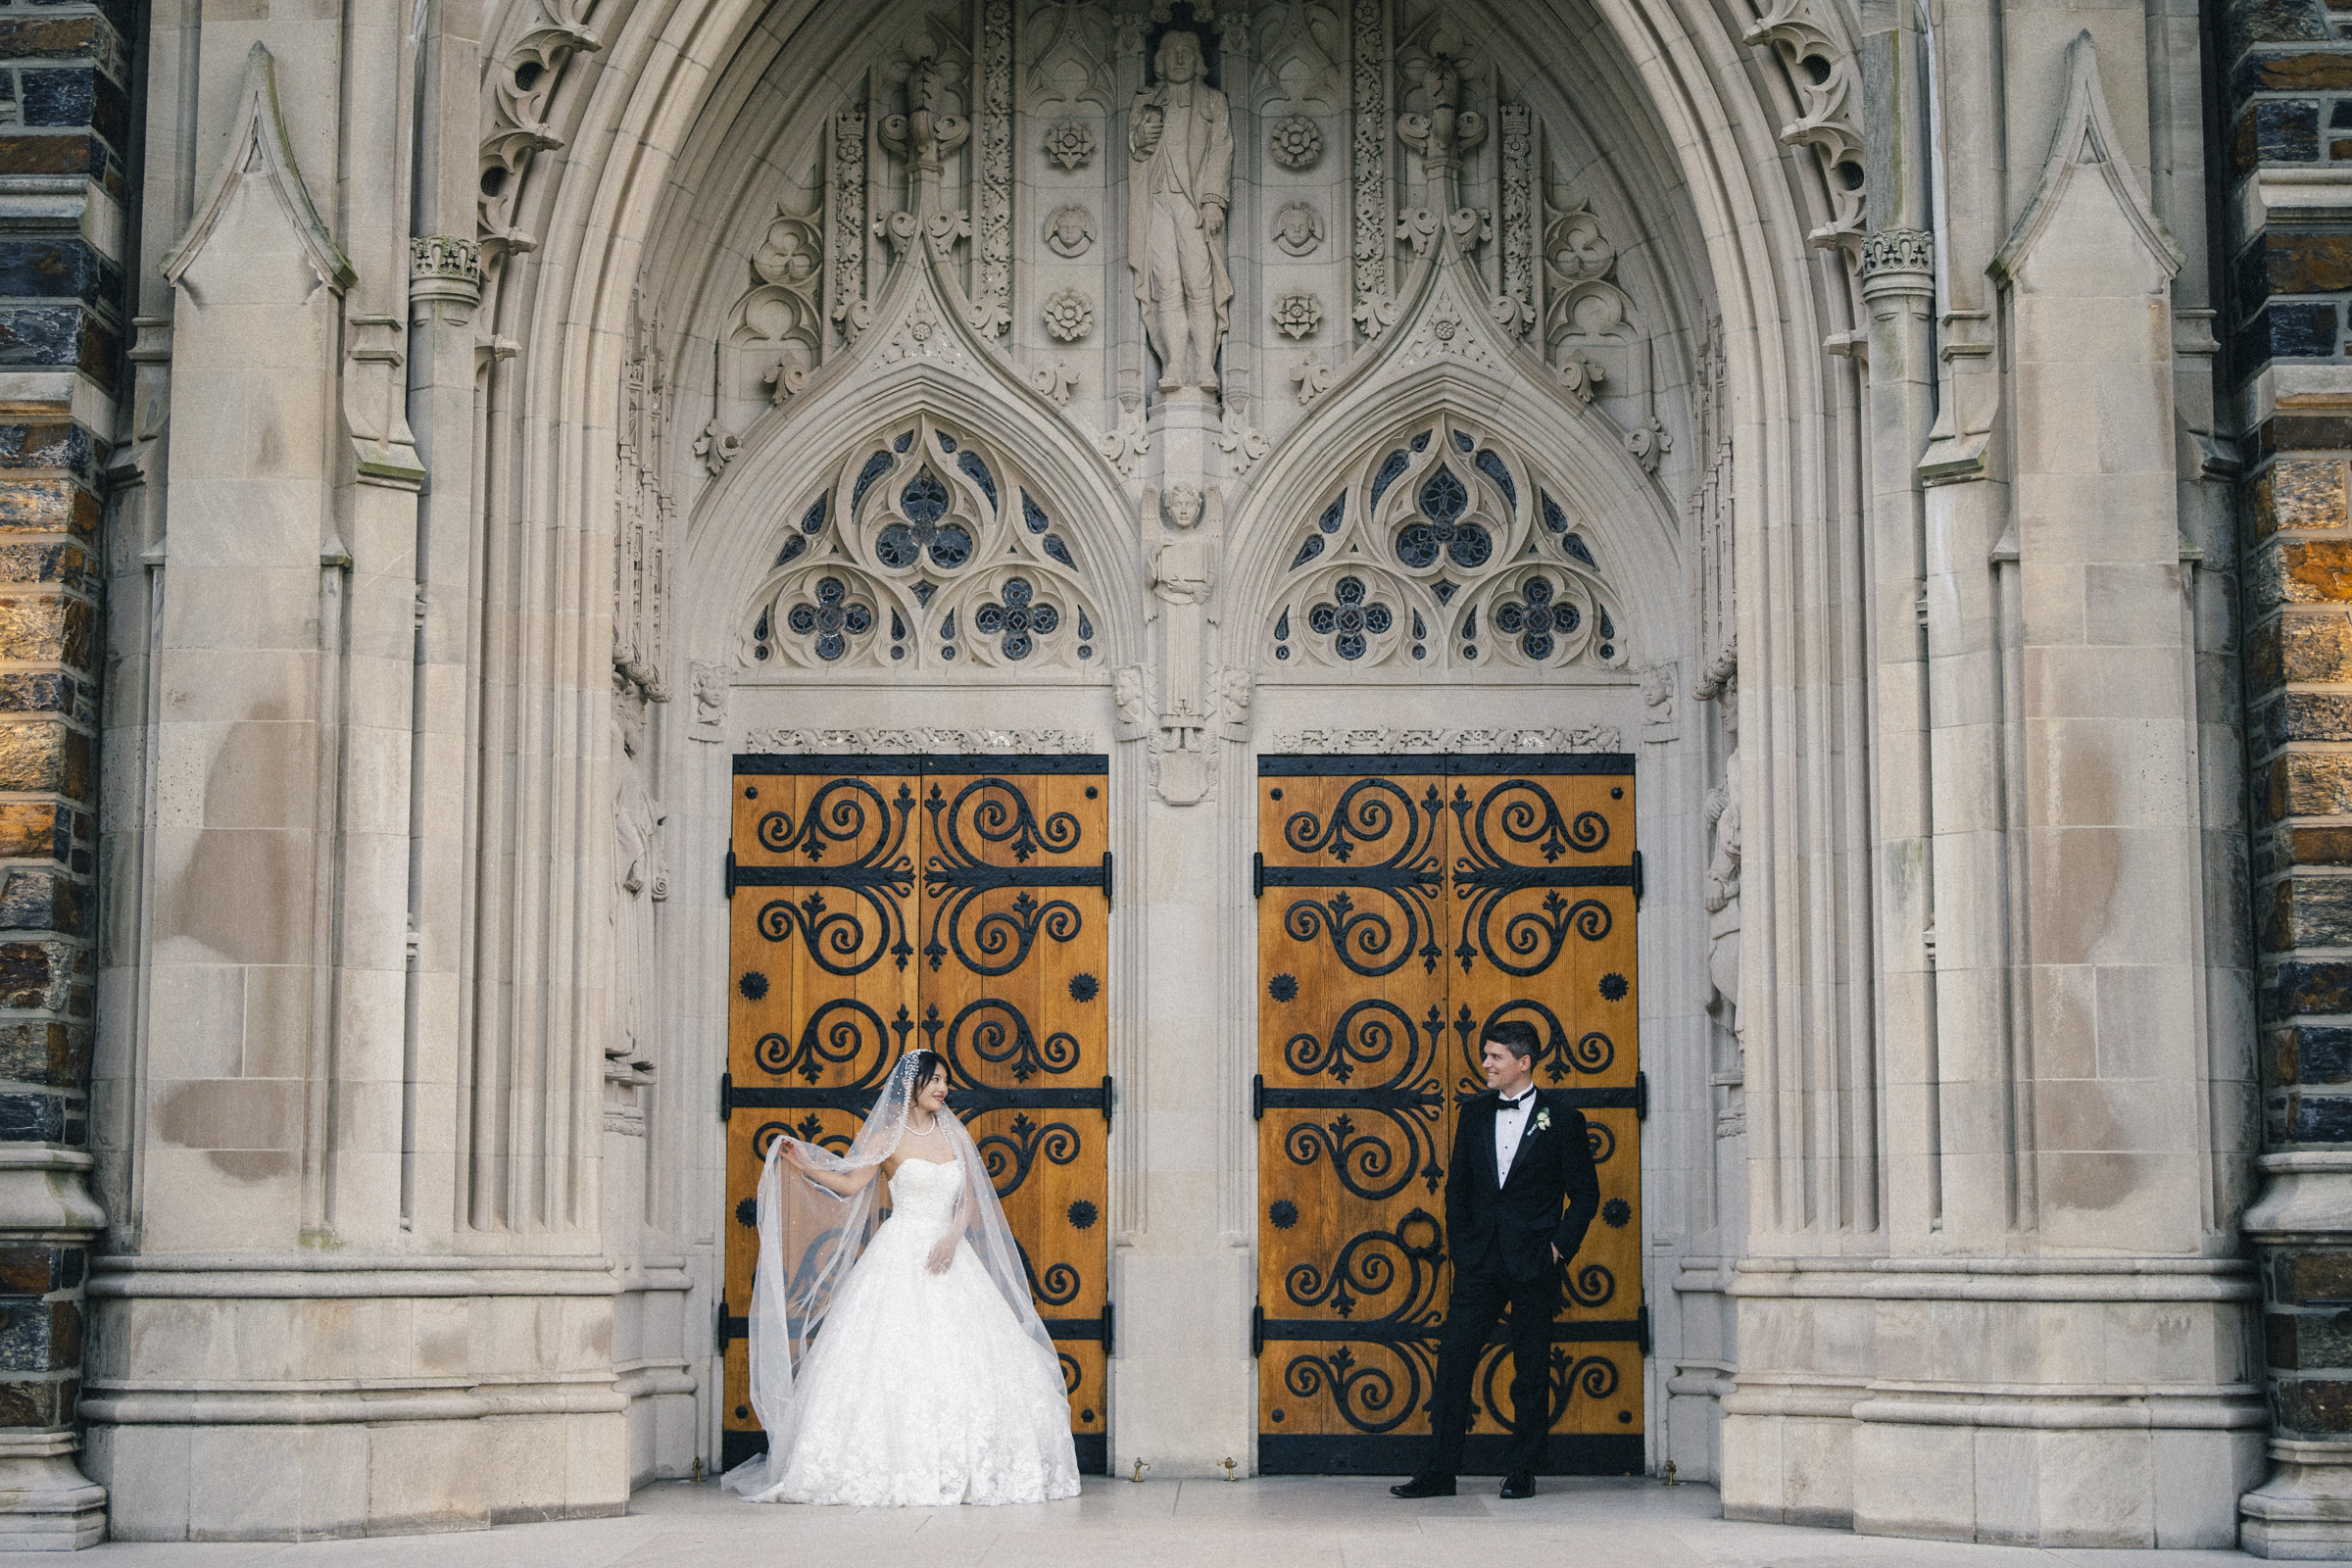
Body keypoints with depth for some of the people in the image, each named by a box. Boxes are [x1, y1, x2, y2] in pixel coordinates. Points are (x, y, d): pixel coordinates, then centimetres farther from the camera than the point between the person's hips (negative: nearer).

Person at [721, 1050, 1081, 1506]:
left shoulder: (954, 1135, 12)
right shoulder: (887, 1137, 1)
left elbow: (967, 1200, 9)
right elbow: (849, 1185, -6)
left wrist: (952, 1239, -8)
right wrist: (804, 1165, -19)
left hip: (949, 1255, 4)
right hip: (900, 1257, -4)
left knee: (963, 1359, -3)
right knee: (895, 1360, -11)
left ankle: (961, 1470, 3)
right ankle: (895, 1471, -8)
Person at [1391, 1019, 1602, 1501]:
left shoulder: (1561, 1118, -1)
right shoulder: (1475, 1115, 10)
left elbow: (1585, 1193, 1)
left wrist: (1560, 1245, -6)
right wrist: (1462, 1242, 7)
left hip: (1534, 1262, -3)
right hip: (1480, 1260, 3)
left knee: (1531, 1367, 3)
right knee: (1454, 1357, -3)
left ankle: (1522, 1471, 12)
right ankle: (1440, 1471, 1)